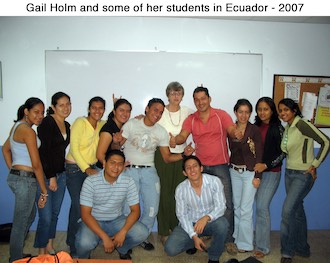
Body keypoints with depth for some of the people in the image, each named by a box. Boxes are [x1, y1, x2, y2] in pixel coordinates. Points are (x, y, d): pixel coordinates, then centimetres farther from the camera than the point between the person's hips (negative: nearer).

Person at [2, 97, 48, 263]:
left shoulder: (17, 126, 11)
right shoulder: (28, 131, -18)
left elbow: (5, 149, 23)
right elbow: (36, 165, -19)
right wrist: (44, 192, -14)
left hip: (16, 176, 10)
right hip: (25, 180, -10)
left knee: (30, 216, 24)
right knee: (20, 223, 4)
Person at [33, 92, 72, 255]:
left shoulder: (67, 125, 11)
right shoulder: (47, 123, -12)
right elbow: (43, 151, -15)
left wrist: (58, 175, 11)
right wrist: (51, 176, -15)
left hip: (60, 174, 7)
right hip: (45, 175, -7)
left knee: (55, 214, 14)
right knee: (46, 217, -5)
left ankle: (49, 246, 30)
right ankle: (41, 254, 12)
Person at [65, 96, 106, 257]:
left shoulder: (103, 125, 6)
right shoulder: (80, 122, -11)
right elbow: (74, 148, -15)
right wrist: (86, 168, -20)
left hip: (92, 168, 6)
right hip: (75, 168, -6)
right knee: (78, 207, -8)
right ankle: (74, 247, 10)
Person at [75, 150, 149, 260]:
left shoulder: (128, 181, -11)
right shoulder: (91, 181, -18)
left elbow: (135, 210, -7)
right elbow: (85, 214, -19)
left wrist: (123, 232, -23)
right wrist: (104, 237, -28)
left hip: (116, 220, 3)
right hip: (93, 221, -2)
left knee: (142, 232, -21)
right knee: (84, 243, -32)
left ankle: (123, 250, 13)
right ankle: (84, 258, 8)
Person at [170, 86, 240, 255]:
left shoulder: (221, 115, -3)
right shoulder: (190, 119, 3)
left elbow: (232, 130, -15)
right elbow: (183, 136, -10)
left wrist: (236, 133, -39)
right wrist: (175, 140, -33)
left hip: (220, 166, -2)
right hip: (200, 166, 3)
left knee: (226, 204, 0)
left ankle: (228, 239, 14)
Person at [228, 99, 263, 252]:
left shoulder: (254, 130, -8)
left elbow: (259, 154, -8)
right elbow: (232, 149, 5)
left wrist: (257, 176, -11)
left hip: (250, 172, -4)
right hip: (234, 171, 4)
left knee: (245, 209, -2)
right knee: (236, 207, 14)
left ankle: (245, 243, 12)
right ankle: (237, 237, 29)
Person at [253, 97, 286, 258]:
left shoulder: (278, 128, -6)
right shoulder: (255, 127, 7)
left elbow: (282, 153, -7)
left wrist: (266, 165, -14)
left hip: (271, 172, -4)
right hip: (255, 170, 4)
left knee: (262, 207, -6)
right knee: (259, 207, 9)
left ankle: (263, 247, 8)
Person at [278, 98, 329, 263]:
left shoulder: (301, 124, -16)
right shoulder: (287, 128, 9)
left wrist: (314, 165, -15)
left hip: (303, 175, -8)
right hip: (289, 173, 8)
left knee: (287, 210, -10)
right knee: (297, 210, 16)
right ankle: (302, 249, 31)